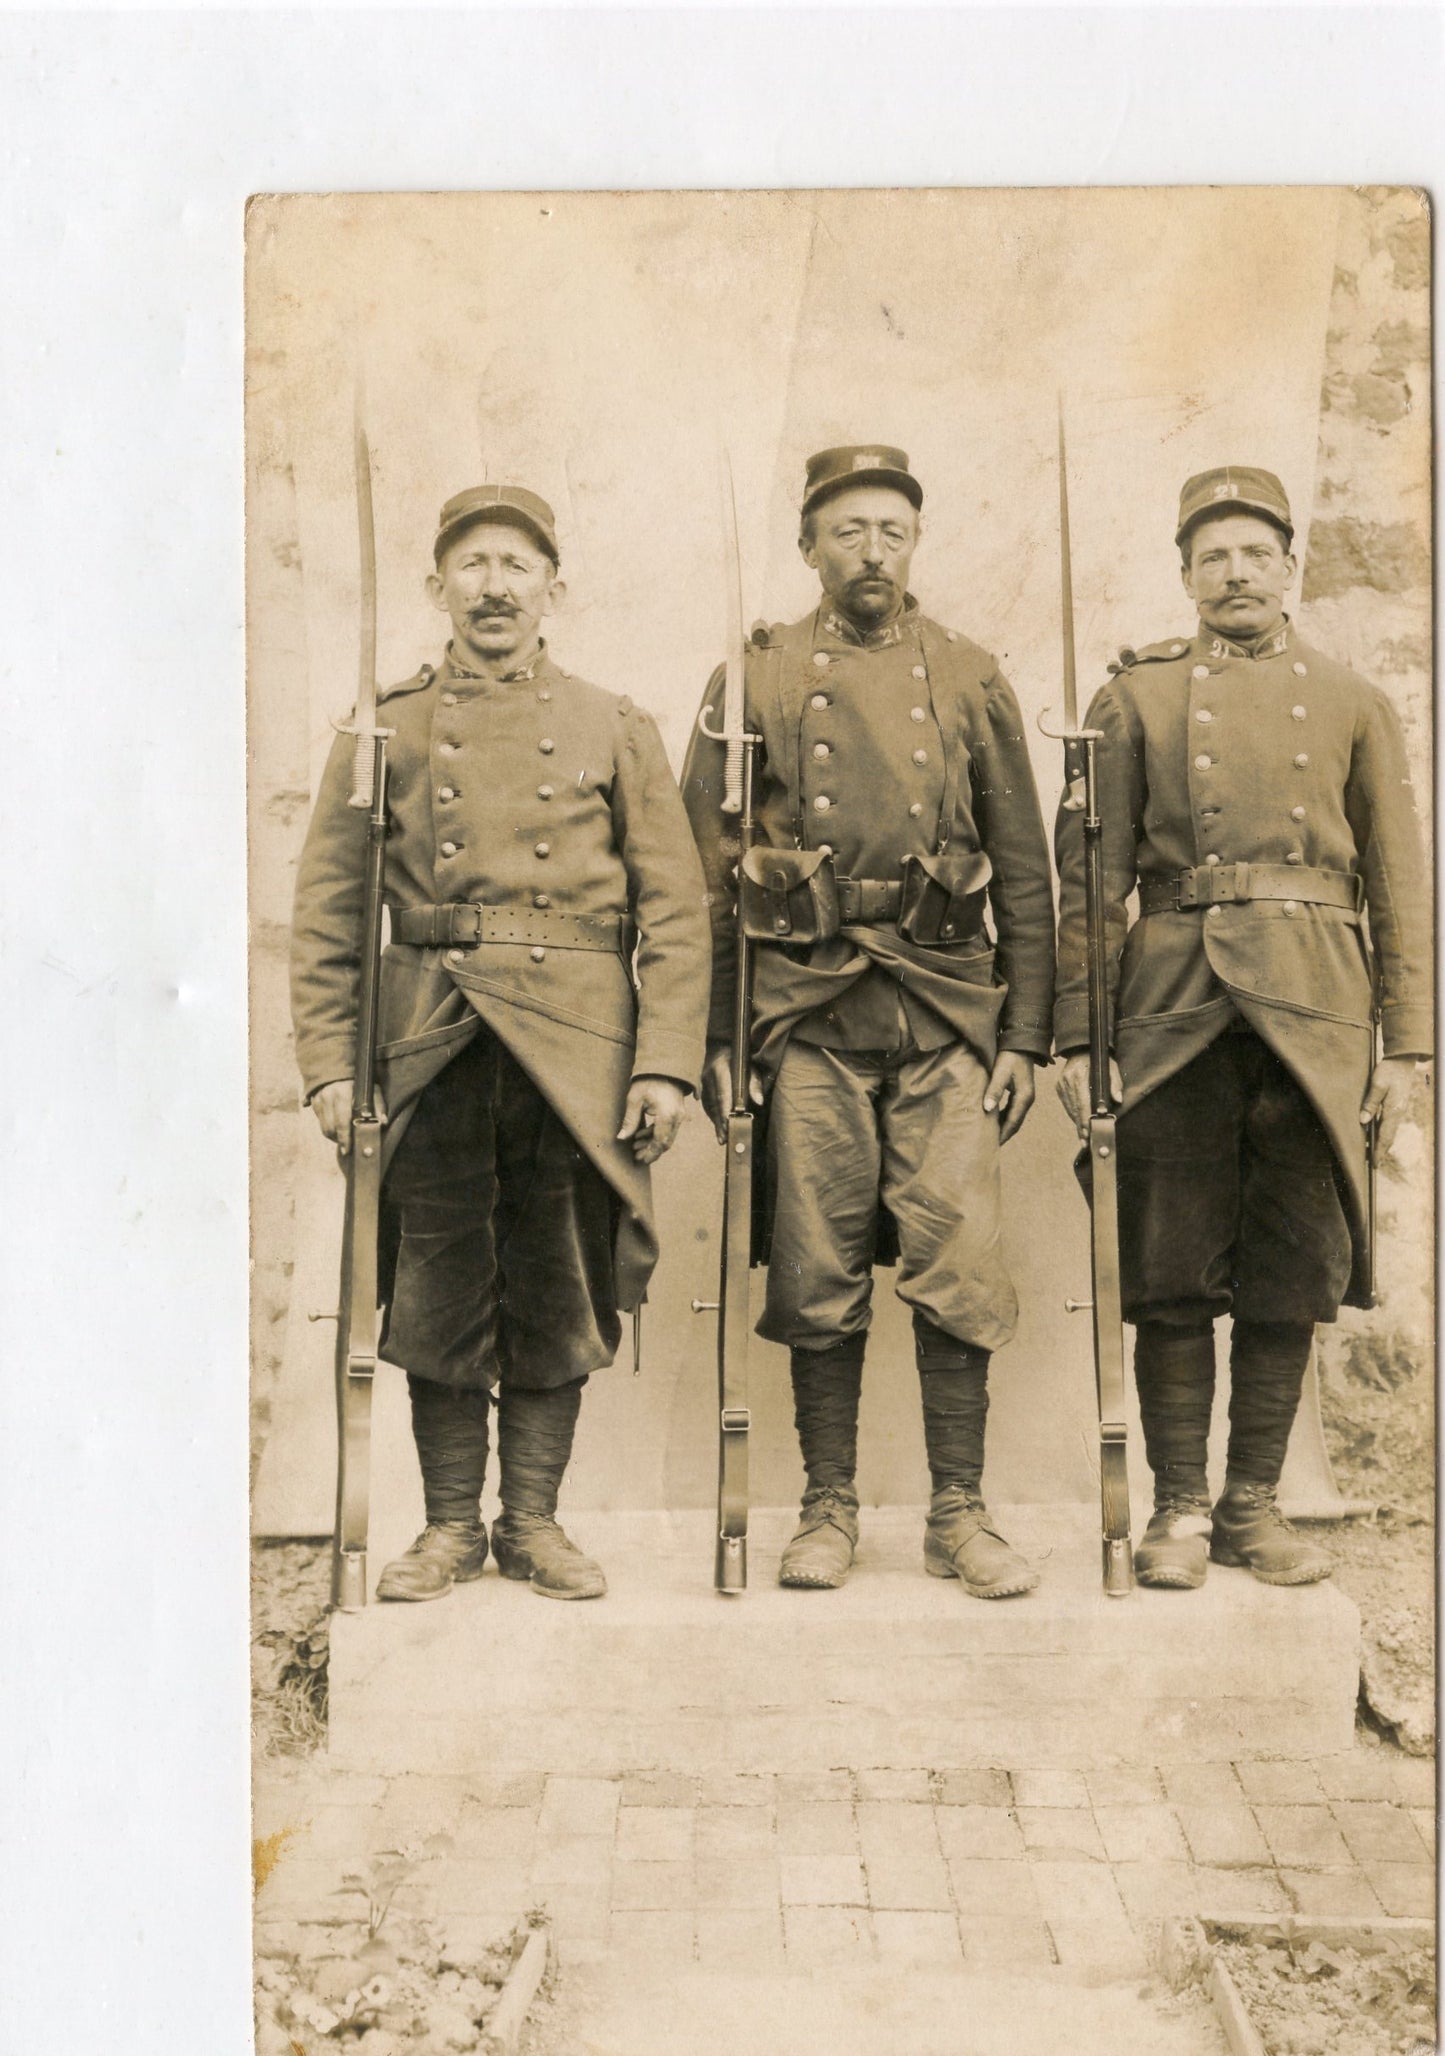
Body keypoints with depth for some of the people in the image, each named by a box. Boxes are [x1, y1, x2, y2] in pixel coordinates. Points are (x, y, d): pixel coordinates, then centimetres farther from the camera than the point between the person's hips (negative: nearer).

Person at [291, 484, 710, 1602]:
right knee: (437, 1291, 5)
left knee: (558, 1292, 6)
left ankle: (534, 1520, 21)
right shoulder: (385, 732, 10)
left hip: (578, 1052, 0)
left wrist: (666, 1061, -5)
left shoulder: (616, 730, 9)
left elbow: (676, 908, 4)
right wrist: (330, 1060, -2)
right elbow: (328, 910, 7)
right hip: (432, 1048, 0)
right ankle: (452, 1524, 21)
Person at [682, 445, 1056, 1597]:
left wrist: (1025, 1036, 4)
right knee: (820, 1273, 3)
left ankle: (960, 1515, 10)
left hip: (948, 1011, 1)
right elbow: (704, 872, 7)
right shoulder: (757, 679, 8)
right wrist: (712, 1038, 0)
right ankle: (830, 1510, 16)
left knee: (960, 1263, -3)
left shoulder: (970, 679, 12)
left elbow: (1025, 874, 11)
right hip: (809, 1014, 0)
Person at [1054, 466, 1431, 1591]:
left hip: (1314, 1010, 2)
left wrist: (1405, 1039, 5)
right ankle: (1180, 1508, 13)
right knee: (1174, 1275, 1)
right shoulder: (1137, 696, 9)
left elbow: (1399, 881, 12)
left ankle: (1254, 1502, 19)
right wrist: (1077, 1032, -3)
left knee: (1293, 1276, 5)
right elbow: (1091, 873, 5)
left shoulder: (1353, 702, 14)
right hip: (1174, 1007, -1)